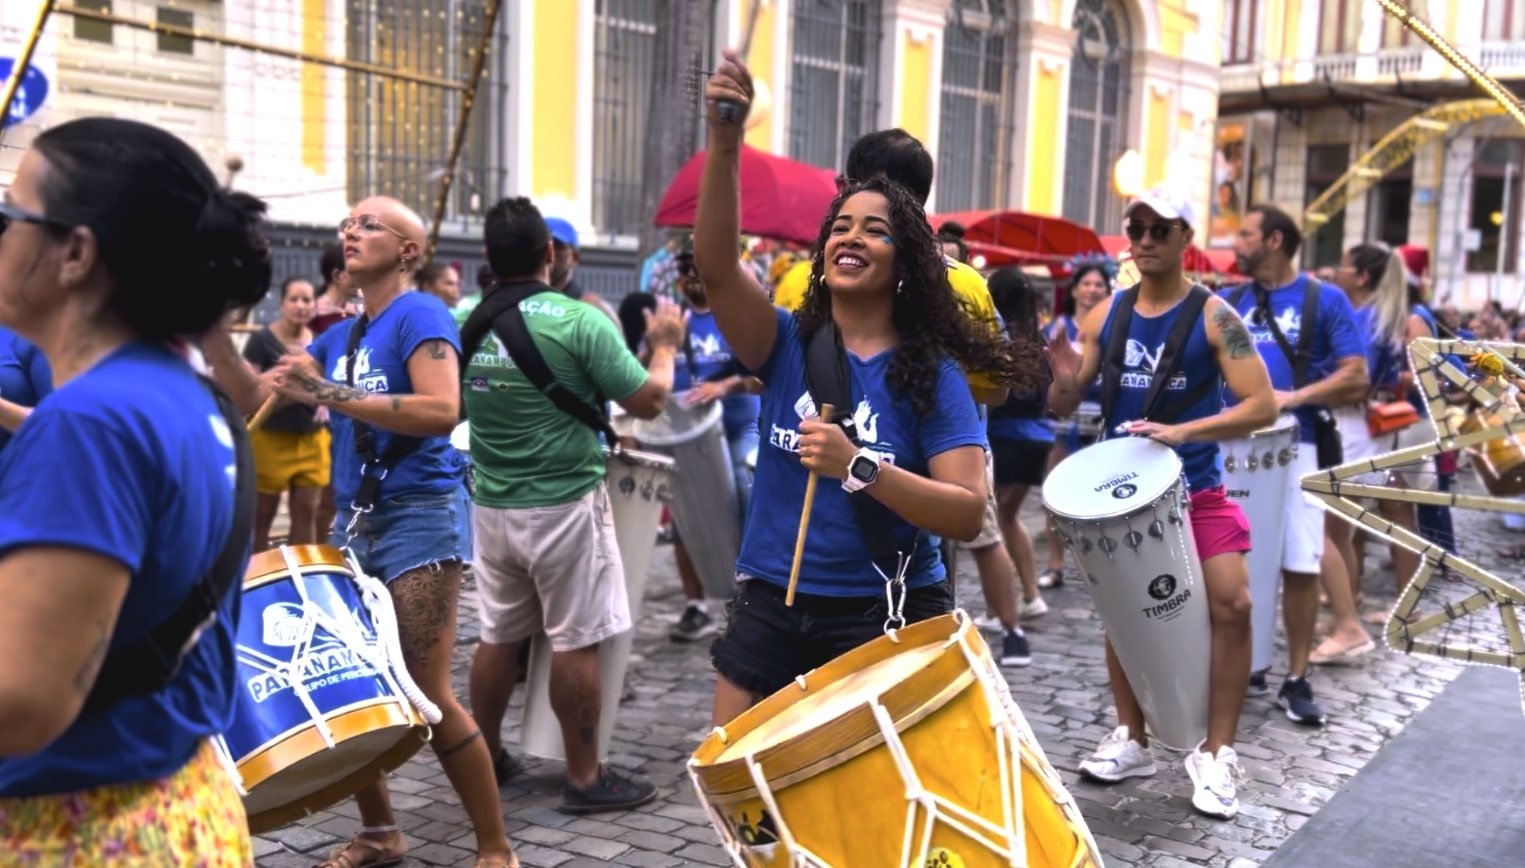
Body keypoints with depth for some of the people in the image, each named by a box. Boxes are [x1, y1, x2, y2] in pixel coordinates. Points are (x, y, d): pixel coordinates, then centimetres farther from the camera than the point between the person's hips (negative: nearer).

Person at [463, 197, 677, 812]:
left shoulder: (465, 322, 2)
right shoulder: (579, 321, -15)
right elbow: (649, 401, -12)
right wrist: (665, 345, 5)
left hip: (492, 505, 6)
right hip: (564, 505, -6)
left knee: (498, 636, 16)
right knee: (575, 642, 2)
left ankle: (484, 757, 28)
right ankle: (585, 778, 10)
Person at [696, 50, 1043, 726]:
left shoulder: (932, 375, -6)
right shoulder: (786, 344, 0)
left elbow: (968, 514, -15)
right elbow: (715, 266, -20)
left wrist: (859, 467, -27)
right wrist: (725, 143, -33)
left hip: (885, 616, -2)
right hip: (771, 604, 3)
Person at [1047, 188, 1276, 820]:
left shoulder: (1213, 316, -8)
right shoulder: (1105, 315, 2)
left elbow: (1262, 406, -14)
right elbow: (1064, 409, 5)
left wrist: (1180, 431, -26)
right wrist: (1065, 380, -19)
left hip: (1196, 488, -3)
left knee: (1232, 606, -14)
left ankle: (1215, 756, 0)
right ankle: (1131, 741, 25)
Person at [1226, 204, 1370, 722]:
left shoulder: (1324, 300, -1)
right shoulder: (1227, 302, 10)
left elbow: (1355, 376, -7)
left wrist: (1292, 397, -19)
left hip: (1295, 446, -3)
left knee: (1300, 565, -2)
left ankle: (1296, 680, 9)